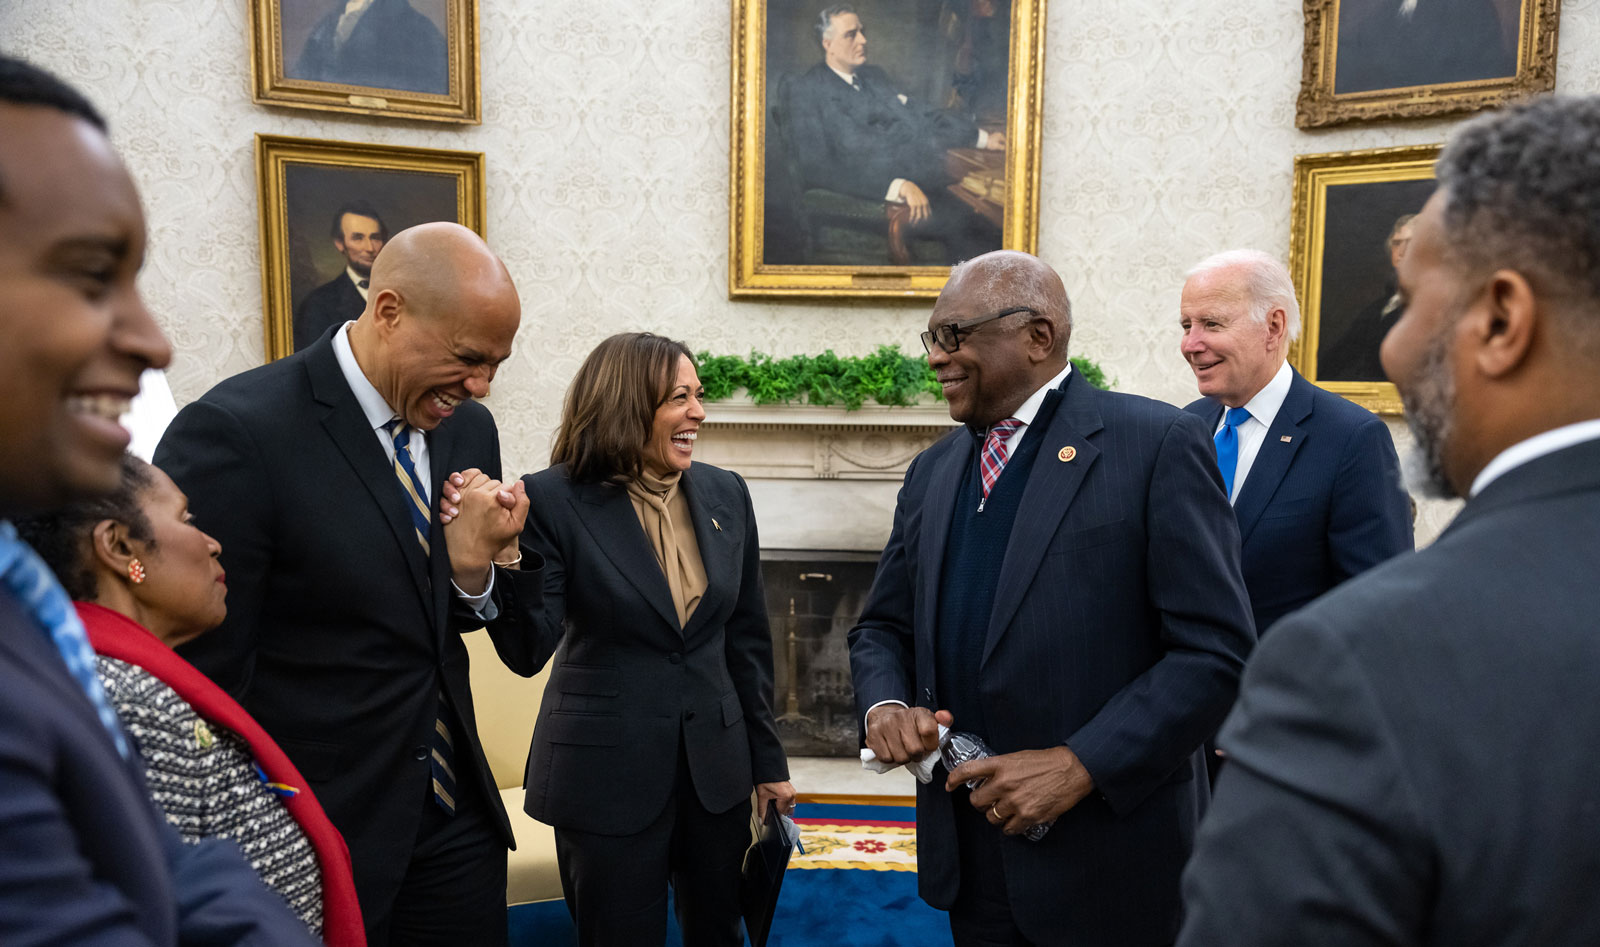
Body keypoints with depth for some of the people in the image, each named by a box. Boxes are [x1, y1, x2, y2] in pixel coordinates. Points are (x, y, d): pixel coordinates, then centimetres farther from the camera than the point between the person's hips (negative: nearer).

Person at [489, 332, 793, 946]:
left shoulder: (725, 493, 0)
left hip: (714, 769, 4)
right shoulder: (555, 500, -13)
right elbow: (529, 653, -16)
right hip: (608, 774, -4)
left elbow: (746, 638, 7)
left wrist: (767, 760, 11)